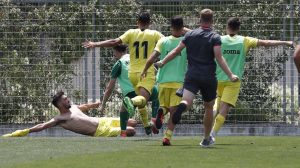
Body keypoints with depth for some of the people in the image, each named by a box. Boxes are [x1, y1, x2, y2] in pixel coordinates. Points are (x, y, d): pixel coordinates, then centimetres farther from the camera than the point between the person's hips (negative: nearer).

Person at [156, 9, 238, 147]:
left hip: (191, 76, 1)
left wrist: (162, 62, 22)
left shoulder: (190, 35, 7)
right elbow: (219, 58, -14)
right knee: (209, 107, 17)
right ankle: (206, 139, 25)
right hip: (209, 77, -1)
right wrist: (230, 75, -15)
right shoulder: (215, 37, -3)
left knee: (187, 101, -16)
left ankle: (182, 106, -54)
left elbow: (176, 51, 9)